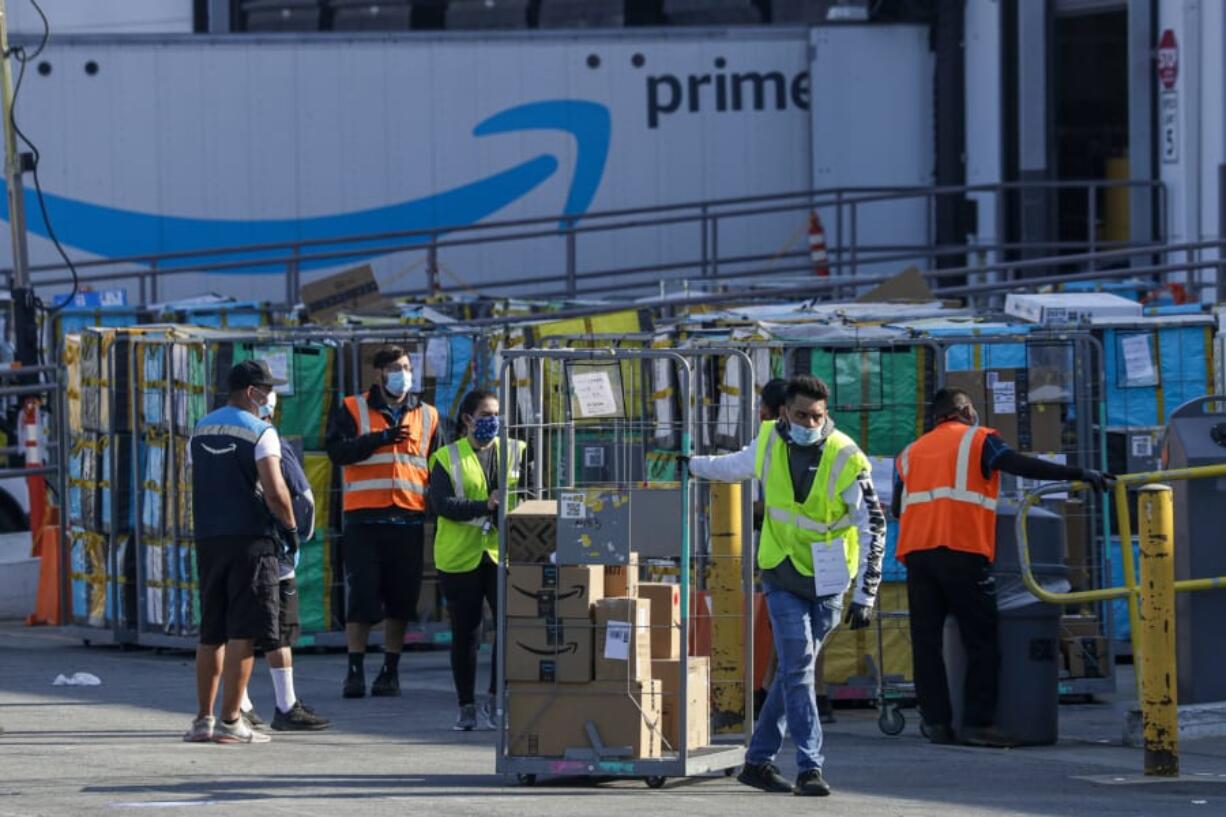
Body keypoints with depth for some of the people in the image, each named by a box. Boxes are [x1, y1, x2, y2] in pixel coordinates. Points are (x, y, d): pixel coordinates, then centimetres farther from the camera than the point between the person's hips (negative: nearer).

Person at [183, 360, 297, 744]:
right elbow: (275, 492, -16)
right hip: (250, 538, -6)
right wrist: (290, 527, -2)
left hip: (208, 538, 6)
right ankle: (230, 720, -7)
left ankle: (203, 718, 15)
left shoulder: (200, 430, 13)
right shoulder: (260, 432, -8)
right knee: (242, 632, -4)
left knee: (211, 632, 13)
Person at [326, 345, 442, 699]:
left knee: (400, 600, 5)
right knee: (362, 596, -5)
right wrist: (381, 438, -15)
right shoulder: (353, 410, 6)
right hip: (364, 519, -3)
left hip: (408, 520, 3)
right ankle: (355, 670, 0)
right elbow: (337, 450, -9)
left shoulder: (427, 417, 15)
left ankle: (390, 670, 14)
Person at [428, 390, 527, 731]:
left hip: (504, 553, 1)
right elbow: (441, 503, -10)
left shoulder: (516, 452, 12)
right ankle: (466, 707, 14)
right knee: (465, 634, 4)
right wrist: (484, 506, -22)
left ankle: (495, 702, -1)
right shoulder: (447, 458, 4)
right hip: (460, 557, -1)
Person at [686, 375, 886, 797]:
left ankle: (759, 760, 19)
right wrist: (692, 465, 37)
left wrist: (865, 596, -15)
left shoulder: (846, 459, -15)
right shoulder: (769, 445, -4)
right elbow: (735, 466, 21)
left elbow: (873, 528, -12)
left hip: (827, 581, -1)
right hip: (782, 575, 1)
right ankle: (810, 769, -15)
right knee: (798, 667, -12)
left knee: (795, 669, 7)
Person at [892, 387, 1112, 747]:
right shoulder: (977, 440, 8)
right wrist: (1079, 474, -8)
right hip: (963, 551, -4)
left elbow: (896, 508, 22)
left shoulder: (911, 452, 22)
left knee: (927, 640, 5)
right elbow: (1020, 465, -7)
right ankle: (977, 722, -7)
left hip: (916, 551, 4)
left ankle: (937, 722, 1)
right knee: (982, 640, 0)